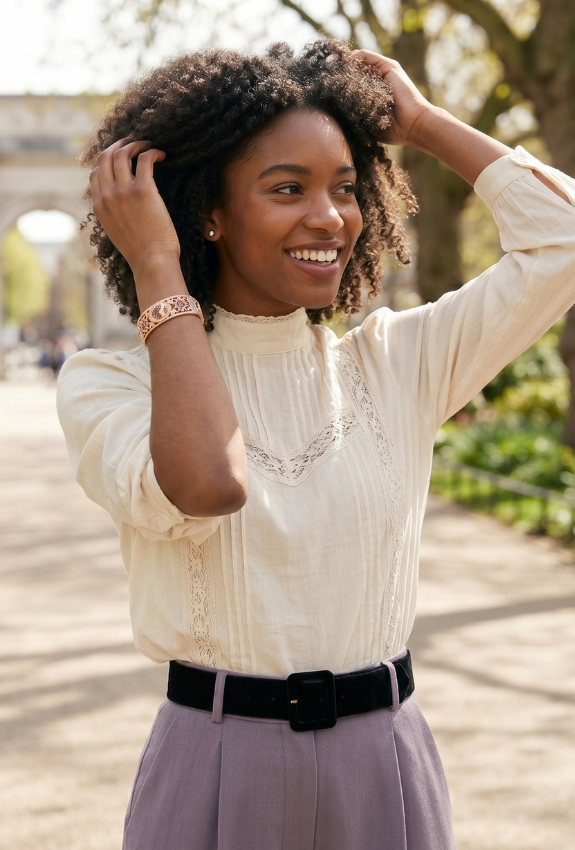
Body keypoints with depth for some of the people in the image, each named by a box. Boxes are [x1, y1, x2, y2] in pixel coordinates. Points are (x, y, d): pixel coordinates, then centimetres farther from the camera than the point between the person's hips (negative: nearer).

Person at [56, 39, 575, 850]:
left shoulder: (398, 361, 2)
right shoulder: (109, 384, -6)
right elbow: (205, 487, -27)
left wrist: (419, 123, 1)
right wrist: (158, 271, -17)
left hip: (386, 775, 3)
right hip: (215, 770, -3)